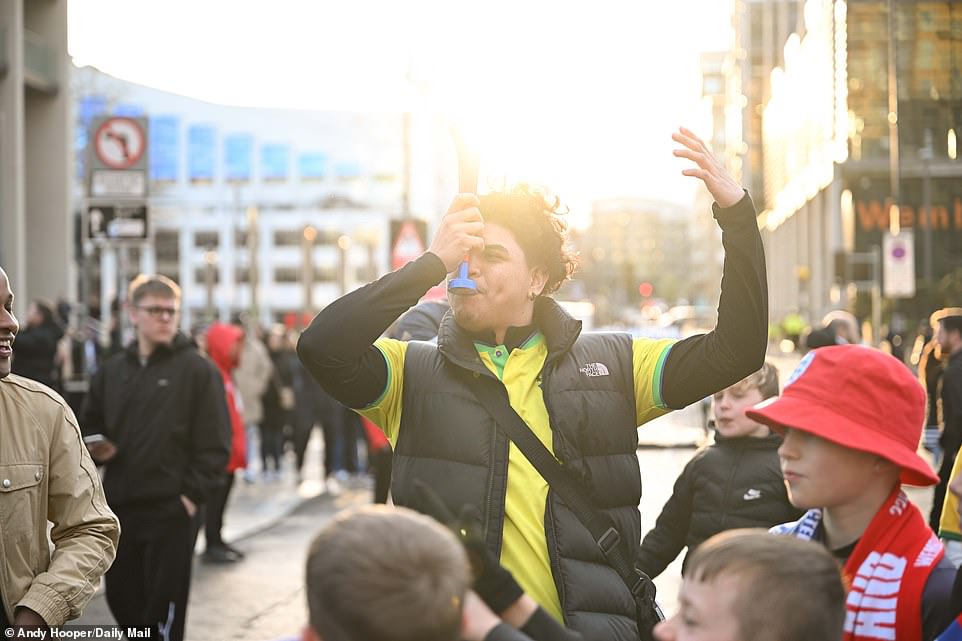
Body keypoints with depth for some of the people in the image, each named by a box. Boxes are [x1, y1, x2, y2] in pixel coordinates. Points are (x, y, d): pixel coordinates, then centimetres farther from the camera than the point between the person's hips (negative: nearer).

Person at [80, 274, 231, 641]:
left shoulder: (198, 370, -3)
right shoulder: (111, 371, 12)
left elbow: (214, 444, -6)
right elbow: (90, 428, 21)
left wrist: (191, 496, -13)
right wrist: (96, 448, 0)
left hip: (171, 511, -5)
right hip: (119, 508, 5)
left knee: (163, 610, -3)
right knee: (122, 600, 12)